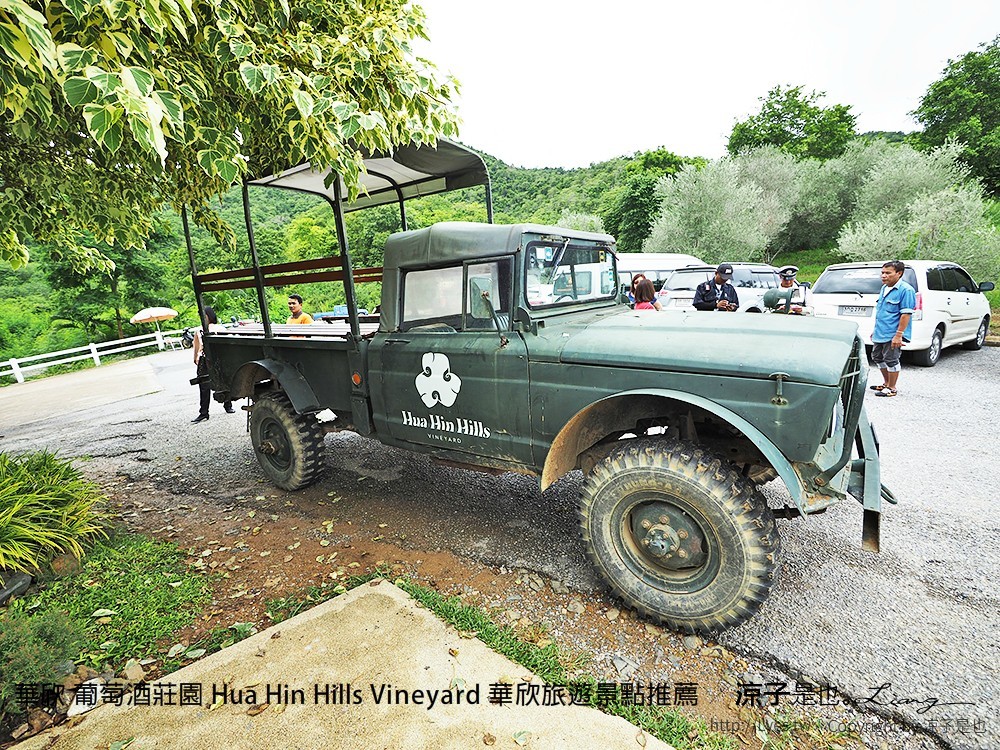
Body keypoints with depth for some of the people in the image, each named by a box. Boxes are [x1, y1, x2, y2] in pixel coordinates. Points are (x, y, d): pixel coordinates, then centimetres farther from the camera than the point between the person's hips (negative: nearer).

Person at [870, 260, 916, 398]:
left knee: (891, 361, -1)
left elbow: (906, 314, -18)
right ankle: (886, 383, 32)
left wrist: (898, 335, -22)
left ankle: (891, 388, 12)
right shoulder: (884, 288, 13)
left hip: (892, 335, -9)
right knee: (877, 357, 17)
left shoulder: (905, 290, -14)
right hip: (880, 334, 9)